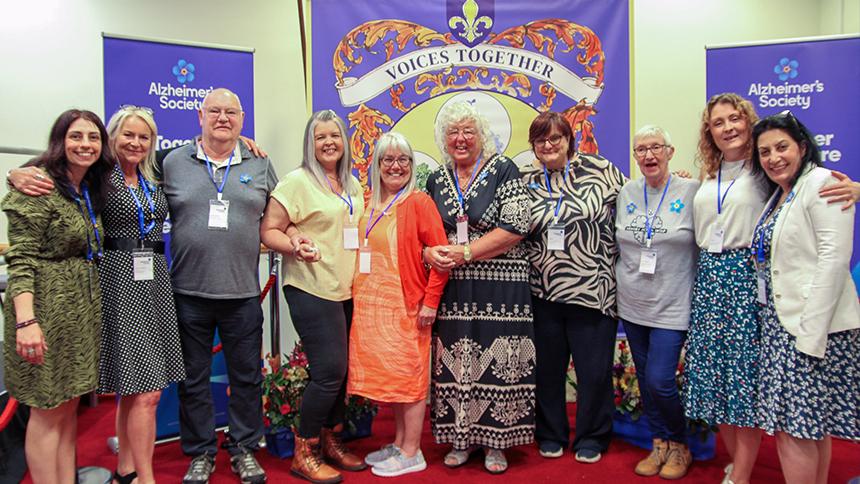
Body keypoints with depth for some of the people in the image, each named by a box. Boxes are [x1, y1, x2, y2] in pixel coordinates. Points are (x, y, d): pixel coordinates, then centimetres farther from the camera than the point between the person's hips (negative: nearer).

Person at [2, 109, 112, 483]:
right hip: (46, 308, -8)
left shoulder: (90, 189, 13)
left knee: (69, 405, 13)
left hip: (83, 309, 8)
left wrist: (92, 305, 9)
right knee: (47, 410, 0)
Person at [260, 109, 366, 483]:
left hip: (346, 291, 7)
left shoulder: (353, 186, 15)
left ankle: (331, 441, 29)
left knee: (340, 371, 10)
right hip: (311, 290, -7)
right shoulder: (297, 181, -6)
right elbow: (269, 231, -9)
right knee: (330, 370, -8)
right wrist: (296, 247, -25)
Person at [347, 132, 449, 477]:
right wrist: (359, 293, 7)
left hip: (406, 306, -6)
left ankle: (411, 453, 15)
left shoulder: (419, 202, -8)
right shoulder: (370, 206, 11)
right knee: (390, 376, 14)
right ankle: (399, 444, 28)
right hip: (371, 306, 6)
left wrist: (430, 302, -14)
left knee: (409, 377, 3)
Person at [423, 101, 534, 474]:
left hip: (499, 286, -4)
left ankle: (496, 442, 18)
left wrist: (465, 253, -15)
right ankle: (461, 438, 24)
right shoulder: (436, 180, 12)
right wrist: (429, 252, -8)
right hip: (452, 289, 4)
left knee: (496, 362, 1)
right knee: (454, 362, 7)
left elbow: (515, 228, -11)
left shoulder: (503, 169, -2)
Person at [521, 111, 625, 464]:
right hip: (544, 292, 3)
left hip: (593, 289, -2)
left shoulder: (598, 170, 0)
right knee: (548, 367, 12)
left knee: (594, 369, 7)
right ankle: (550, 434, 30)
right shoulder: (528, 184, 9)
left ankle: (591, 438, 27)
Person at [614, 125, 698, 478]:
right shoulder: (627, 193, 5)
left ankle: (679, 445, 20)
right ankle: (659, 444, 30)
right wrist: (621, 282, 15)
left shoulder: (691, 191, -7)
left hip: (671, 306, -4)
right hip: (632, 304, 5)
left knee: (659, 381, -7)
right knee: (644, 379, 12)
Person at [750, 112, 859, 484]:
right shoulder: (778, 196, 17)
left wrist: (810, 333, -21)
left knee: (793, 427, -5)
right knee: (813, 427, 16)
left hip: (812, 325, -9)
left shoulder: (822, 182, -9)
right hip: (780, 323, 9)